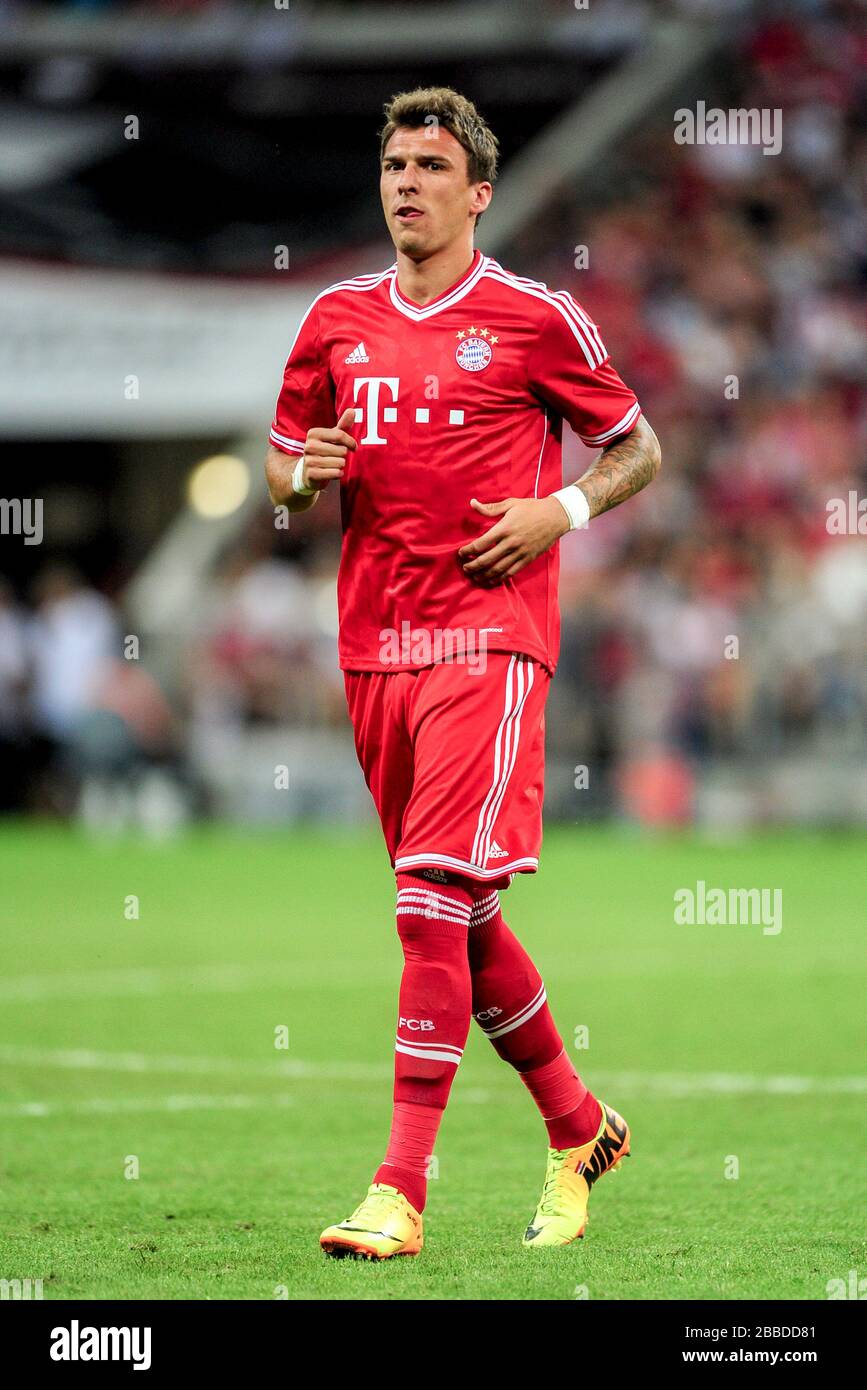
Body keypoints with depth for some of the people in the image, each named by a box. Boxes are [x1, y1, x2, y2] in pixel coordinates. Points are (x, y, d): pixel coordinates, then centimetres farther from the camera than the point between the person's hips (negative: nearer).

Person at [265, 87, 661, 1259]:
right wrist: (308, 474, -2)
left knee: (436, 899, -17)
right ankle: (578, 1128, 31)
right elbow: (282, 469, 21)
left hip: (488, 638, -6)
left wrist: (560, 511, -9)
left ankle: (400, 1192, -19)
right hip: (373, 644, 6)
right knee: (460, 917, 12)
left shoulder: (536, 319, -1)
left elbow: (637, 450, 8)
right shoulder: (337, 322, 12)